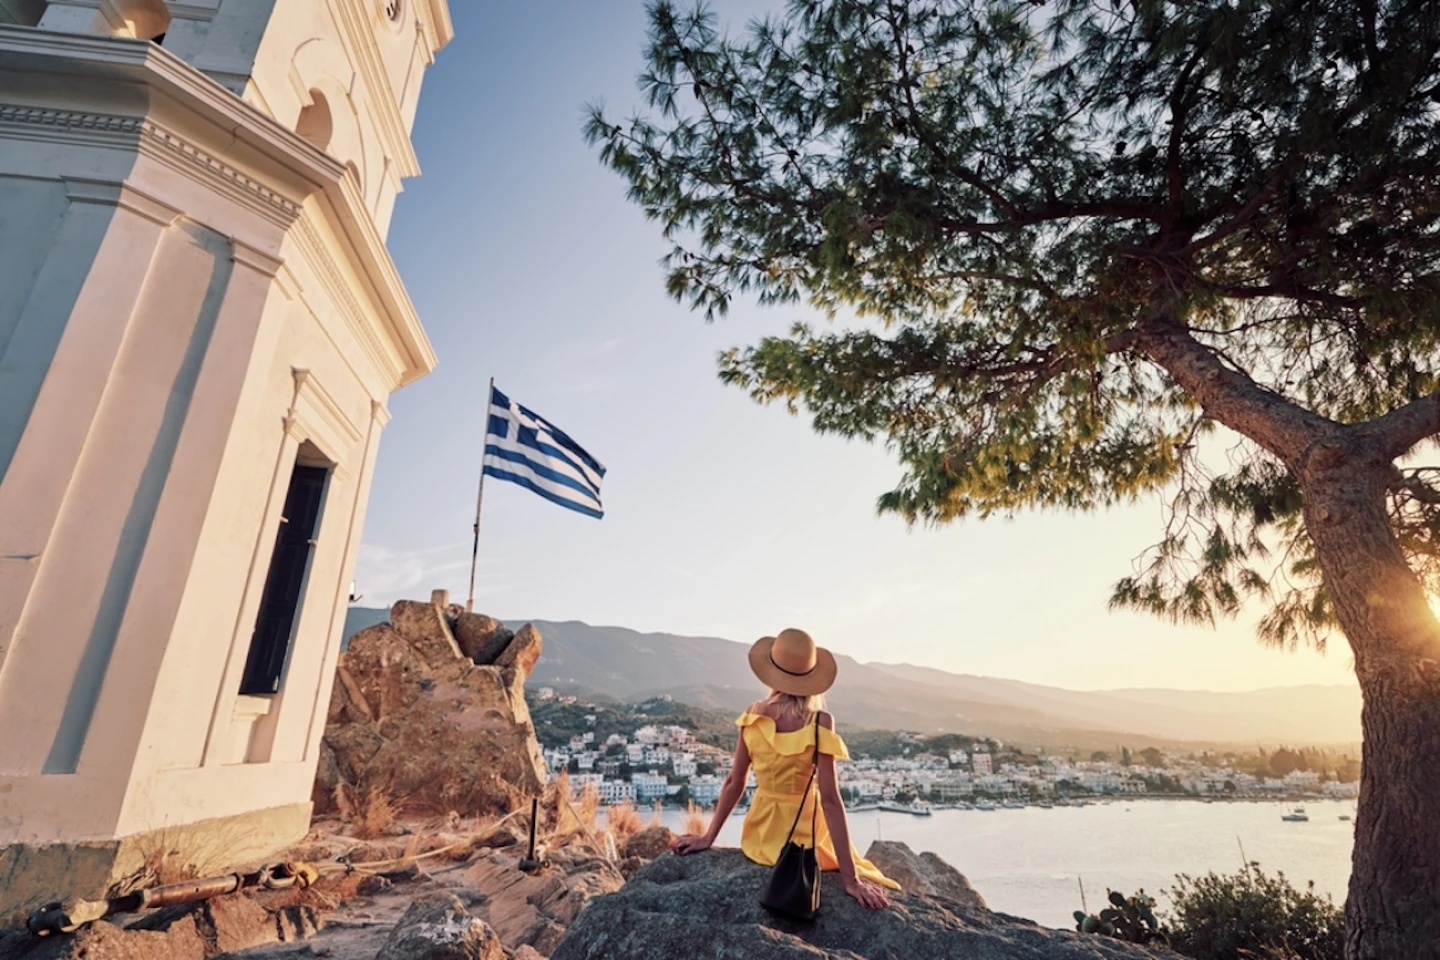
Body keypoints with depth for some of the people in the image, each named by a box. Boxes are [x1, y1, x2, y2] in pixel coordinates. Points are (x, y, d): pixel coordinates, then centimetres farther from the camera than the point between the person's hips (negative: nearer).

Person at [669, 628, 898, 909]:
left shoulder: (753, 716, -9)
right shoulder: (819, 722, -21)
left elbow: (734, 783, -3)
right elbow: (830, 799, -22)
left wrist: (708, 837, 7)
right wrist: (851, 877, -18)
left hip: (761, 835, 5)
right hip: (804, 836, -4)